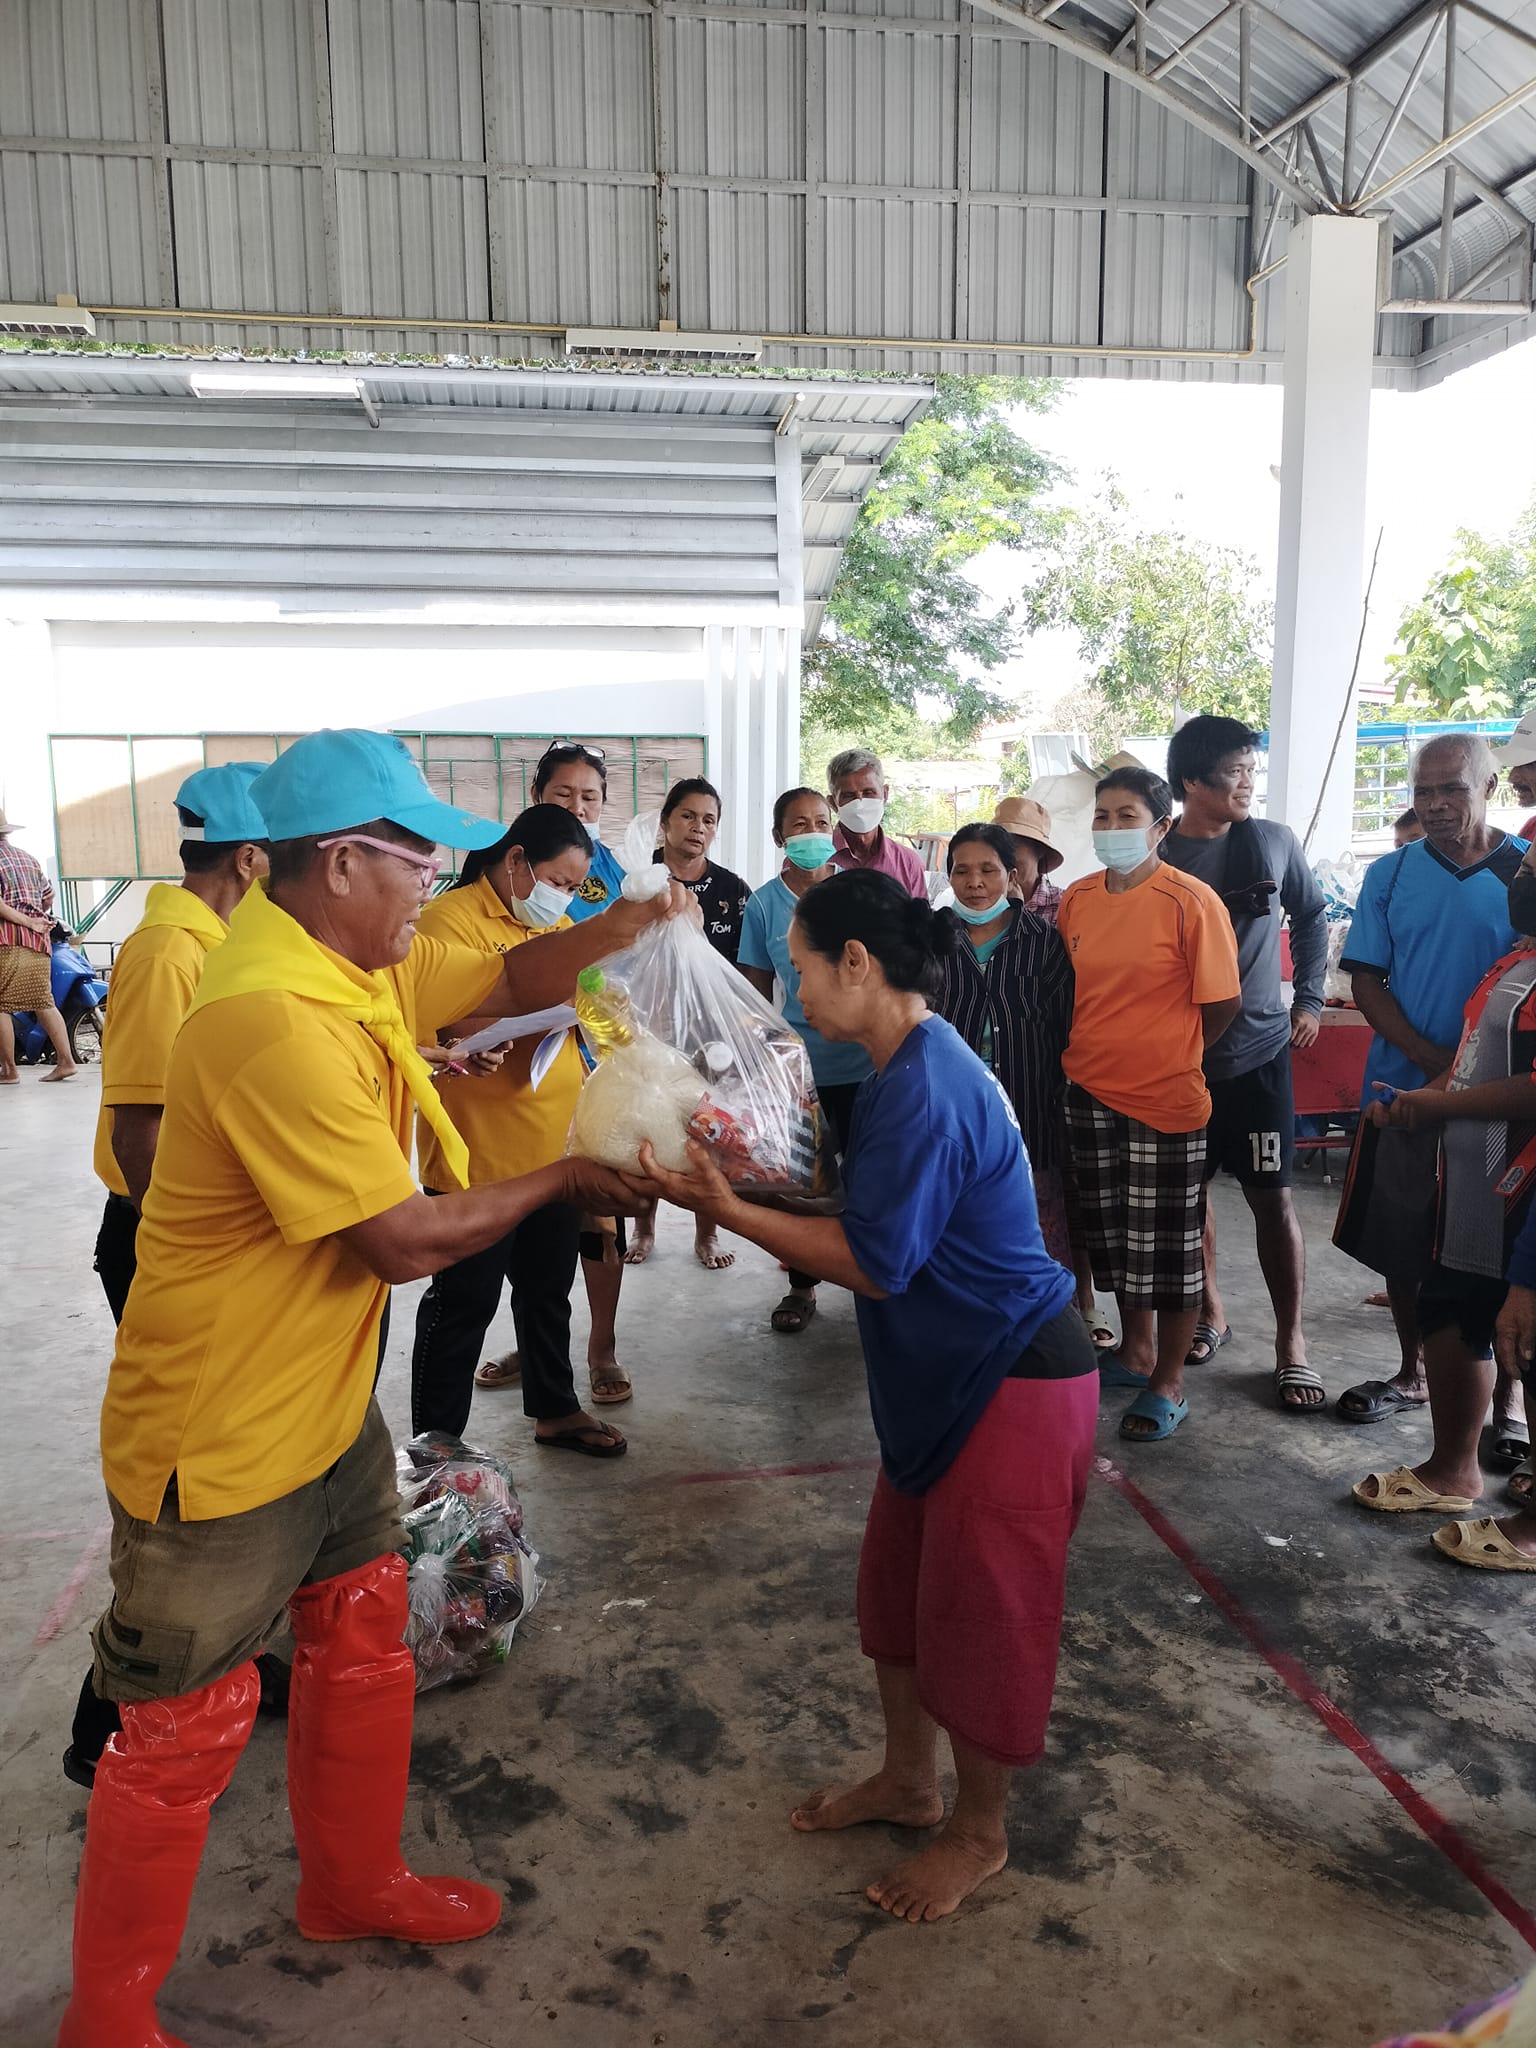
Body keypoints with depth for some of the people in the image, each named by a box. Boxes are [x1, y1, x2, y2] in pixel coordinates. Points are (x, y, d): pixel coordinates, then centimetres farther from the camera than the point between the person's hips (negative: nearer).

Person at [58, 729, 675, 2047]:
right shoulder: (276, 1018, -32)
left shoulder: (358, 964, -1)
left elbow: (507, 985, 9)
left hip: (326, 1403, 9)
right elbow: (405, 1241, -29)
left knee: (363, 1642, 22)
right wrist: (560, 1185, -15)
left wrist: (628, 925, -8)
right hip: (220, 1442, -9)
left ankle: (355, 1886, 45)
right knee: (184, 1726, 9)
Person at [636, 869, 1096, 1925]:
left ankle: (980, 1831, 31)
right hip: (950, 1374, 10)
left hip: (1013, 1383, -10)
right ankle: (909, 1778, 42)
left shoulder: (927, 1091, -26)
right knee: (901, 1579, 20)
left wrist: (725, 1209, -21)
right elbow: (875, 1216, 10)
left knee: (980, 1604, 8)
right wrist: (754, 1178, 3)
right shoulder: (911, 1067, 6)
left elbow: (873, 1263, -23)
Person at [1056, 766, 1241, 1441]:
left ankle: (1168, 1385, 20)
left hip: (1164, 1101, -6)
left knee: (1168, 1246, 5)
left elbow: (1221, 1003, -9)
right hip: (1089, 1093, 6)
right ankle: (1135, 1352, 38)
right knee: (1114, 1232, 19)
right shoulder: (1077, 899, 3)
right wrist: (1090, 1054, 9)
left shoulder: (1191, 902, -13)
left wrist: (1166, 1057, 1)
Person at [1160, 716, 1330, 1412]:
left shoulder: (1274, 842, -1)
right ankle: (1209, 1310, 32)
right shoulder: (1152, 857, -5)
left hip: (1258, 1049, 0)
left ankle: (1291, 1341, 14)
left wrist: (1309, 998, 7)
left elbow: (1311, 917, 15)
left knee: (1271, 1195, 1)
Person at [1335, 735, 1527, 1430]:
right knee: (1401, 1243, 12)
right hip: (1403, 1089, 2)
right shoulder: (1390, 874, 2)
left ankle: (1506, 1398, 21)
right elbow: (1366, 980, -1)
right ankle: (1413, 1373, 30)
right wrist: (1432, 1058, -13)